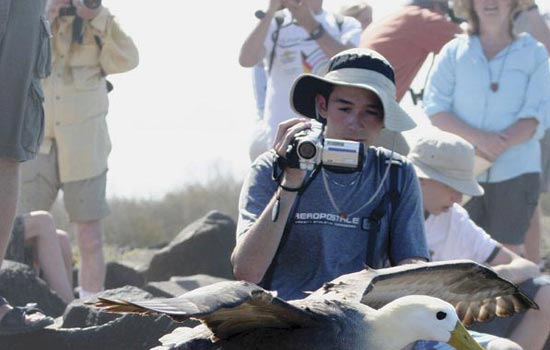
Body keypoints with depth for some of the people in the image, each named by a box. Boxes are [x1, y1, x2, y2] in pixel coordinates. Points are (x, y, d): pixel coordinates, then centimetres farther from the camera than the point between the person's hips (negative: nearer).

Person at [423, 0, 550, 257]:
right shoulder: (454, 51, 8)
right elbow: (435, 110, 0)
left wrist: (499, 145, -18)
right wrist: (478, 138, -16)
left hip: (514, 170, -1)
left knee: (508, 249, -2)